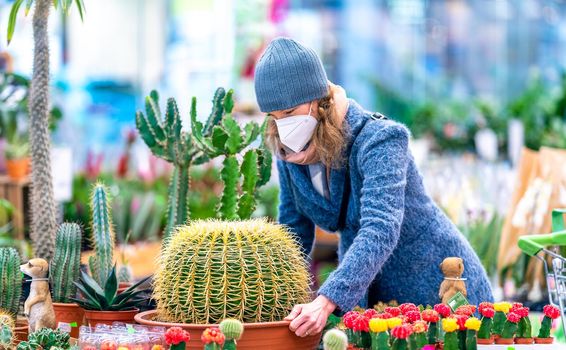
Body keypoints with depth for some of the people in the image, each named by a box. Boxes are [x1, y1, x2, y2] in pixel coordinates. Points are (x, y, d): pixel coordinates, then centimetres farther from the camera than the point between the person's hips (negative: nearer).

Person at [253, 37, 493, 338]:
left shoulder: (378, 141, -27)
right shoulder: (290, 152, -7)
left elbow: (380, 231, -39)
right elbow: (293, 231, 3)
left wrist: (327, 301, -50)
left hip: (435, 288, -6)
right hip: (368, 294, 6)